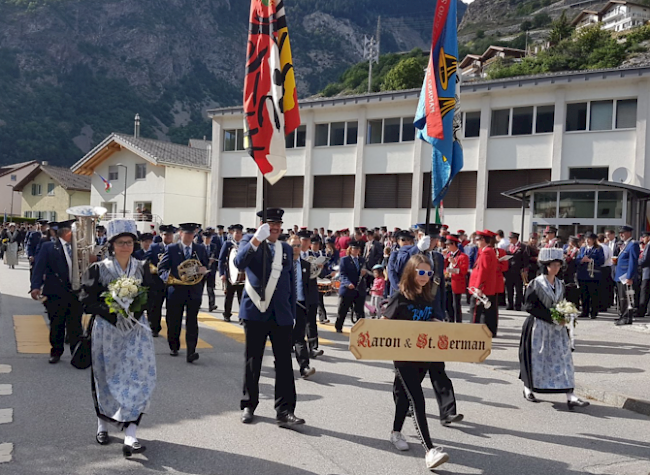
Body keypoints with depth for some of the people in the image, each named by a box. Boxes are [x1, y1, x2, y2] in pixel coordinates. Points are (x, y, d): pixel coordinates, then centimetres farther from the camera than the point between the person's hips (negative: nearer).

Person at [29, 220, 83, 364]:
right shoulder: (48, 247, -3)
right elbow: (39, 267, -8)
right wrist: (36, 287, -18)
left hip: (75, 293, 2)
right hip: (56, 293, -2)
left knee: (75, 325, 4)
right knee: (56, 325, 10)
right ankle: (56, 352, 26)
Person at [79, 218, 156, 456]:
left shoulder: (142, 268, 3)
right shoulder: (99, 269, -2)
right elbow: (87, 301, -6)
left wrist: (134, 311, -13)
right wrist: (114, 313, -18)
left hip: (136, 329, 1)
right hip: (107, 330, -1)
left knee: (139, 376, -10)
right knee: (106, 378, 10)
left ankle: (130, 435, -11)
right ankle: (103, 423, 34)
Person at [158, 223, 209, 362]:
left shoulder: (200, 249, 9)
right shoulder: (171, 249, 2)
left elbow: (207, 267, 14)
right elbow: (161, 268, 0)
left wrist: (204, 270, -10)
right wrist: (168, 277, -21)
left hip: (194, 292, 0)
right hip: (176, 290, 0)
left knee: (192, 322, -6)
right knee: (174, 322, 11)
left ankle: (191, 352, -10)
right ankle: (174, 347, 31)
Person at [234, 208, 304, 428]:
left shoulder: (287, 249, 12)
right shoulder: (250, 241, 2)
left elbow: (291, 282, 15)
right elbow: (240, 263, -18)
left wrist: (292, 314, 11)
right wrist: (256, 240, -29)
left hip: (281, 315, 2)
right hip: (256, 311, -2)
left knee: (284, 363, -2)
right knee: (252, 361, 9)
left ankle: (284, 412, 1)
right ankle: (248, 406, 24)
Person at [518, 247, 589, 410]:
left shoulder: (560, 285, 9)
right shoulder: (536, 284, -8)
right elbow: (529, 305, -13)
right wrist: (549, 316, -20)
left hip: (557, 328, 5)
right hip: (538, 327, -5)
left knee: (564, 358, -2)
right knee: (536, 358, 3)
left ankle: (570, 396, -3)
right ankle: (528, 389, 24)